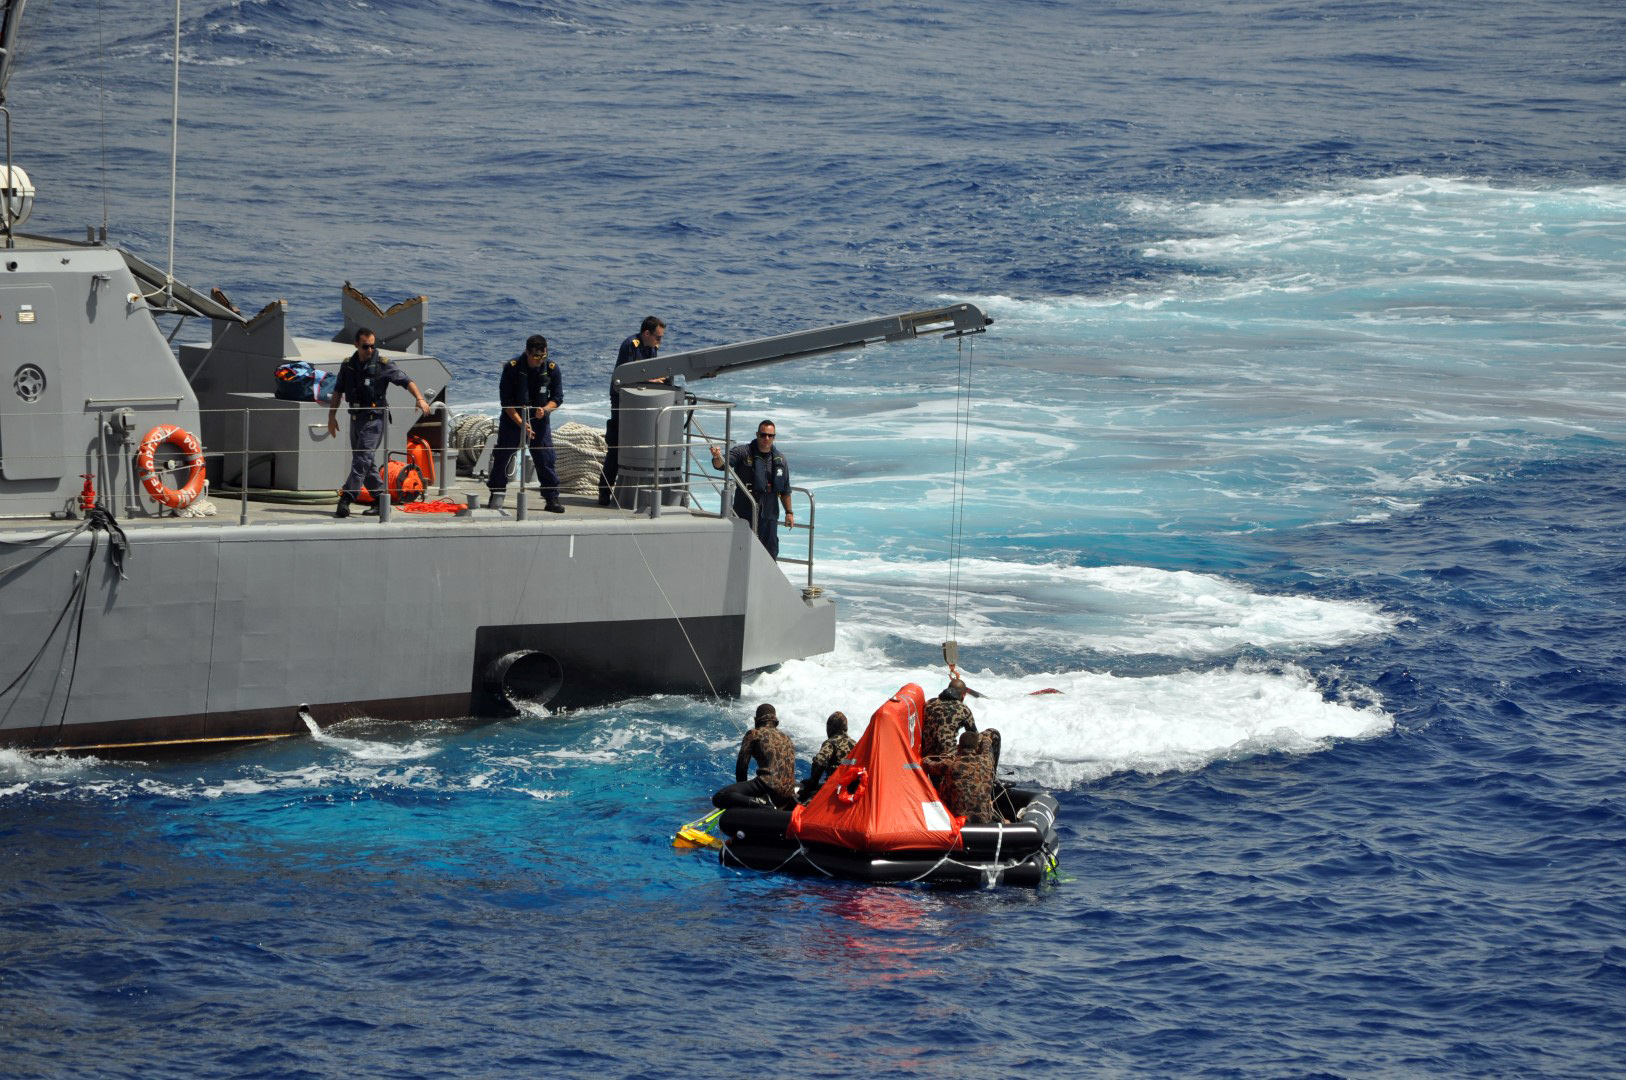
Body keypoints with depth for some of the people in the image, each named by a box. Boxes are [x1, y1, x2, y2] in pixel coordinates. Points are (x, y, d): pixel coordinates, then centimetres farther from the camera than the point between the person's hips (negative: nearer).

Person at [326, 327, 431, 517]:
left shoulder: (382, 365, -5)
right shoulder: (348, 365, 8)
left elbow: (406, 381, -5)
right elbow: (338, 391, 15)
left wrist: (420, 399, -19)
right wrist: (332, 416, 12)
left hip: (374, 418, -6)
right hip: (355, 417, 6)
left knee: (362, 459, -14)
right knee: (366, 462, 10)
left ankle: (346, 500, -21)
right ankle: (380, 500, 18)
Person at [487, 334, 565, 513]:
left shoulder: (551, 369, -7)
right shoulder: (512, 368, -15)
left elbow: (557, 397, -1)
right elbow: (506, 400, -13)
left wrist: (545, 409, -23)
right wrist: (520, 423, -22)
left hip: (539, 420, 2)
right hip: (512, 419, -2)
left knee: (546, 458, -5)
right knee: (502, 456, -1)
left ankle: (552, 498, 2)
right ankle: (496, 496, 13)